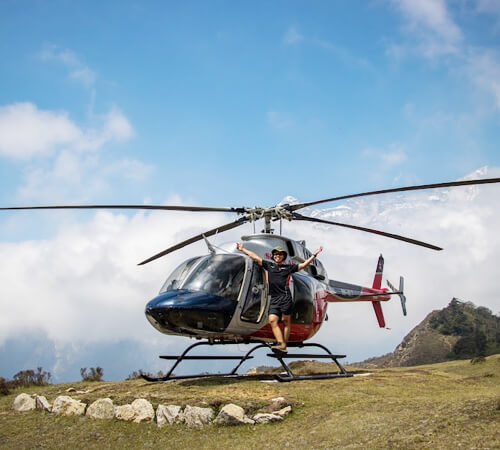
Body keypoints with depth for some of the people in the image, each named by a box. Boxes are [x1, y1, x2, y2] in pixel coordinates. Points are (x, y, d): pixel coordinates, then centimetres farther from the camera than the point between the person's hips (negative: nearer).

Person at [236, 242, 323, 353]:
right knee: (272, 320, -11)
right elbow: (254, 257, 19)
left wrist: (314, 254, 10)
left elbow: (303, 265, 14)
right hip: (274, 298, 3)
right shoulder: (269, 265, 17)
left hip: (285, 297, -3)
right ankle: (280, 344, -14)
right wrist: (242, 249, 21)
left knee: (286, 321, -2)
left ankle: (284, 345, 3)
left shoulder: (288, 267, 12)